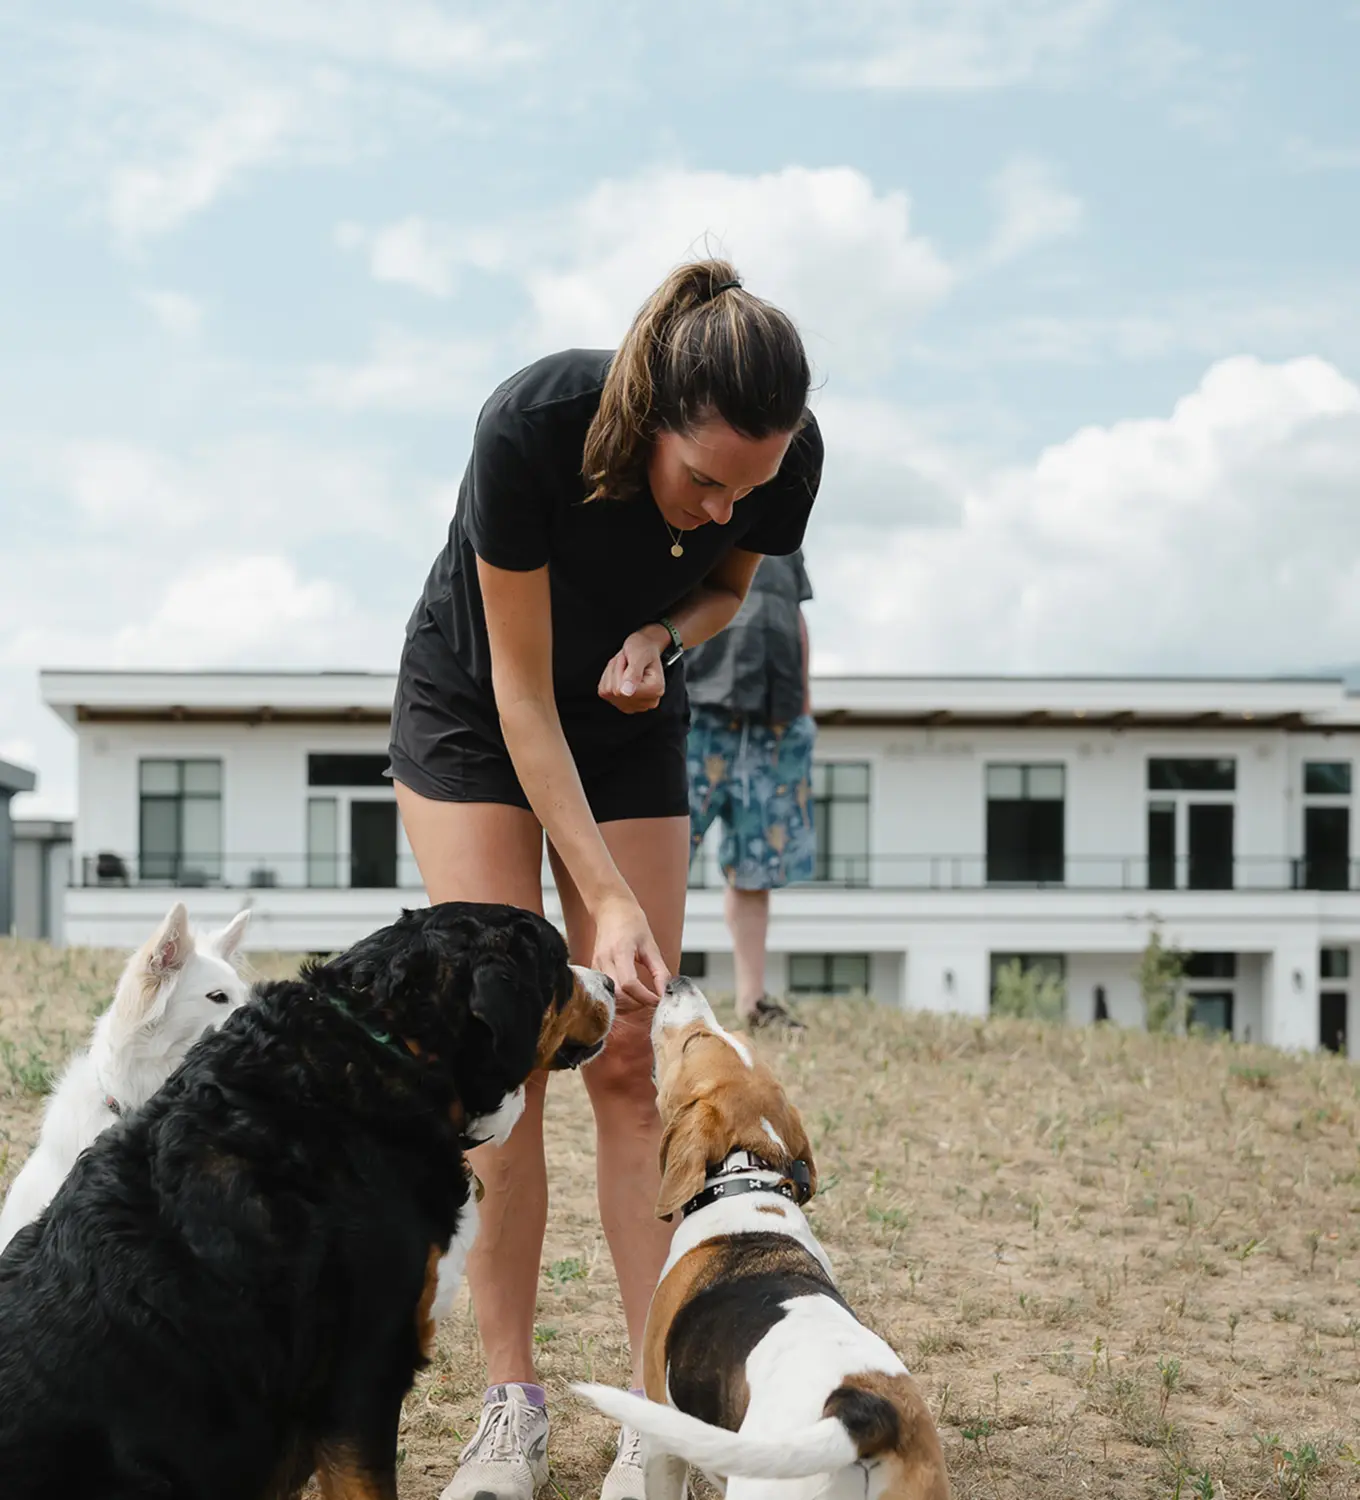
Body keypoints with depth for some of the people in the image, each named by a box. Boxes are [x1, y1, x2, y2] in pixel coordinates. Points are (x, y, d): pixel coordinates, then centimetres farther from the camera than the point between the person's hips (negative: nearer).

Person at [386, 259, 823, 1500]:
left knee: (628, 1060, -5)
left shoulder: (788, 455, -25)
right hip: (474, 710, -2)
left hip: (629, 720, 2)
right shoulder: (531, 425, -35)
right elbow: (522, 692, -27)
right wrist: (607, 898, -31)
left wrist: (662, 637, -24)